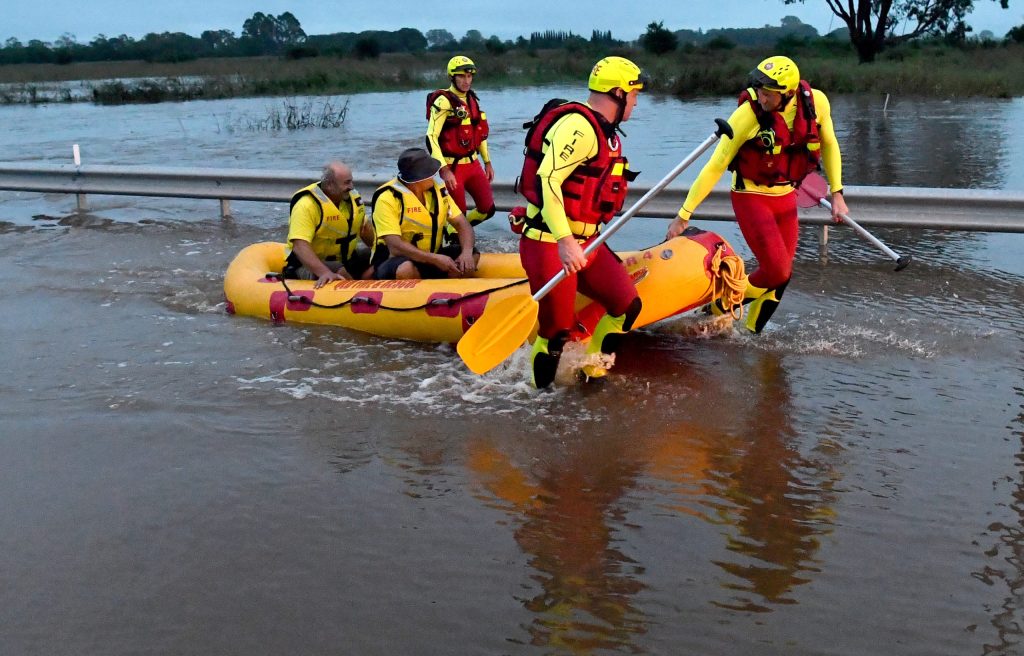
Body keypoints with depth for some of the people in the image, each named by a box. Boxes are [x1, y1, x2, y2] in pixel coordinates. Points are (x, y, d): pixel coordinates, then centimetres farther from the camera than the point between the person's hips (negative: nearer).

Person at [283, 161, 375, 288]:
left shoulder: (352, 196, 2)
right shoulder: (307, 205, -22)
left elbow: (365, 228, 16)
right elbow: (300, 245, -32)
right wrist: (324, 272, -46)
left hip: (345, 259, 8)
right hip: (310, 264, -7)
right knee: (342, 273, -35)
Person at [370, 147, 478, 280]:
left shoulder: (438, 190, 1)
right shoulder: (387, 198, -19)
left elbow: (462, 224, -1)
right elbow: (395, 246, -28)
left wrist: (467, 253, -23)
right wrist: (435, 259, -36)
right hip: (395, 262, -6)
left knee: (473, 255, -11)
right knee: (406, 270, -39)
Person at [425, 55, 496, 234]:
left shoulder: (472, 99, 10)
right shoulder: (444, 101, -14)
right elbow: (431, 137, -19)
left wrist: (487, 162, 18)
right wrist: (444, 170, -24)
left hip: (473, 164, 7)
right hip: (453, 166, -7)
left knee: (487, 209, 6)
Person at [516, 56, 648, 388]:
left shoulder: (603, 131, 16)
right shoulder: (579, 125, -17)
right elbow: (546, 180, -28)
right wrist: (565, 243, -33)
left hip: (584, 244, 10)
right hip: (549, 245, -10)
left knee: (627, 307, 6)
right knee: (557, 332, -6)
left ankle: (592, 370, 22)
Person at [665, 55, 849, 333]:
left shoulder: (816, 102, -12)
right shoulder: (747, 115, -25)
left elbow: (828, 145, 8)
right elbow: (715, 167, -19)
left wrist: (837, 194, 6)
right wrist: (684, 215, -17)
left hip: (786, 197, 5)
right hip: (751, 197, -5)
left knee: (781, 274, 6)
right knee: (776, 272, -13)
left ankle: (749, 333, 25)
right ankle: (717, 310, 9)